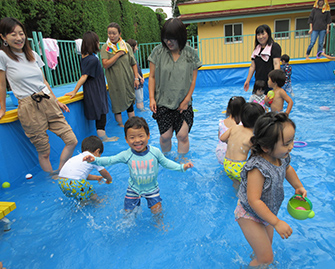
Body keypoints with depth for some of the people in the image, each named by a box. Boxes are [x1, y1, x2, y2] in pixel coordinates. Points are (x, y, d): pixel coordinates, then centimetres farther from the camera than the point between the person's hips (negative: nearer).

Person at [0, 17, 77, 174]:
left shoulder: (33, 55, 13)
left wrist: (56, 101, 18)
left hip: (48, 103, 5)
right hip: (29, 108, -5)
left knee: (72, 141, 0)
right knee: (43, 151, 1)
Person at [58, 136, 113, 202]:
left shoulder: (77, 157, 30)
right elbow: (105, 173, 20)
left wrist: (96, 177, 54)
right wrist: (109, 179, 42)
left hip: (61, 182, 8)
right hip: (74, 183, -8)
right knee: (94, 198, 5)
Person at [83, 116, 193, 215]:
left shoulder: (155, 152, -19)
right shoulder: (126, 155, -20)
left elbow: (166, 162, -5)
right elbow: (110, 160, -15)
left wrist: (182, 167, -11)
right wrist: (94, 160, -31)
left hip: (152, 188, 0)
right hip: (134, 188, 1)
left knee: (156, 210, 1)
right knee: (128, 211, 10)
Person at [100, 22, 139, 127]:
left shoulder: (126, 46, 3)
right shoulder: (105, 48, -2)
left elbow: (133, 64, 7)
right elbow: (105, 64, -15)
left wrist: (136, 78, 0)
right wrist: (118, 54, -15)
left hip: (128, 81, 2)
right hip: (115, 82, -2)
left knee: (130, 104, 9)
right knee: (117, 105, 4)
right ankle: (121, 125, 18)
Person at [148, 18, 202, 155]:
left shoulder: (191, 54, -2)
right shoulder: (158, 52, -2)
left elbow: (193, 80, 2)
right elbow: (152, 77, 3)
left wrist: (186, 100, -3)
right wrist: (152, 98, -4)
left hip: (183, 104, 0)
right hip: (163, 103, 0)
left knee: (182, 135, -1)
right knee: (165, 136, 1)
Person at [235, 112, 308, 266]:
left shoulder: (282, 157, -13)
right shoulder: (257, 168, -38)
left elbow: (287, 168, 14)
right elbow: (254, 201, -37)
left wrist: (298, 187, 7)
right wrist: (276, 223, -30)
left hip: (267, 212, 8)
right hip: (250, 216, -8)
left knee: (267, 247, 28)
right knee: (266, 259, -2)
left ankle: (257, 258, 55)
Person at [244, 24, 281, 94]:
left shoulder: (274, 46, -4)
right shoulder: (257, 49, 15)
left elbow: (276, 64, -15)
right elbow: (252, 66, 17)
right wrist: (247, 80, 16)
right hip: (258, 83, 6)